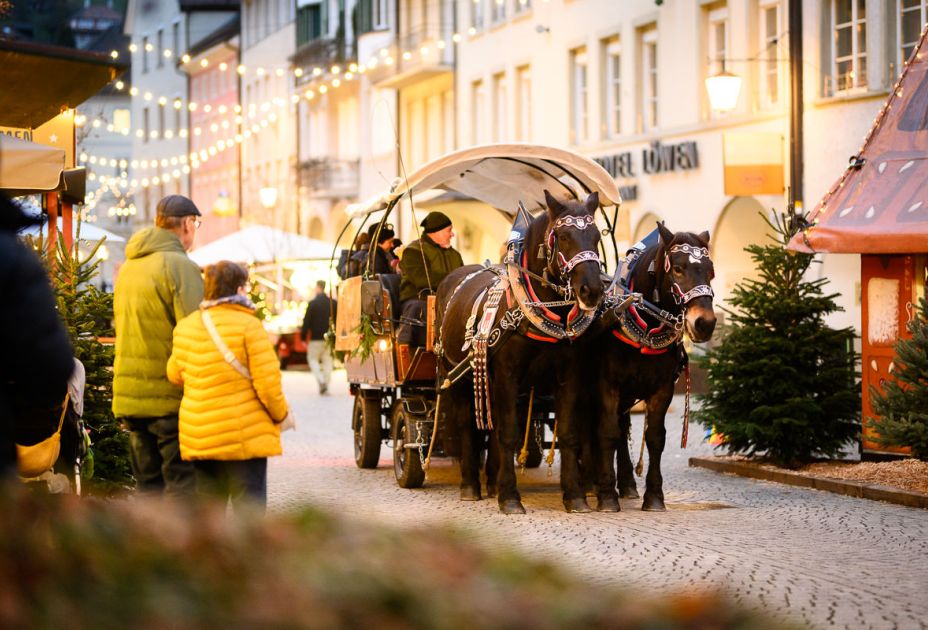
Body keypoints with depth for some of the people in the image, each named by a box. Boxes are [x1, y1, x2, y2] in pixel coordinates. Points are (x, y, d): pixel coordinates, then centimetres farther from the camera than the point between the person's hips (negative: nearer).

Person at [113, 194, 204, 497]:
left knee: (149, 484, 12)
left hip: (129, 397, 8)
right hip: (170, 396, -8)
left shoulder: (129, 267, 16)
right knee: (182, 484, -5)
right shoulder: (180, 265, -11)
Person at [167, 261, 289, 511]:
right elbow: (267, 381, -13)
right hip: (244, 434, -6)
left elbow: (175, 374, 15)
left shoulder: (185, 327, 6)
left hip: (198, 435, 6)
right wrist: (279, 414, 2)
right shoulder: (248, 326, -12)